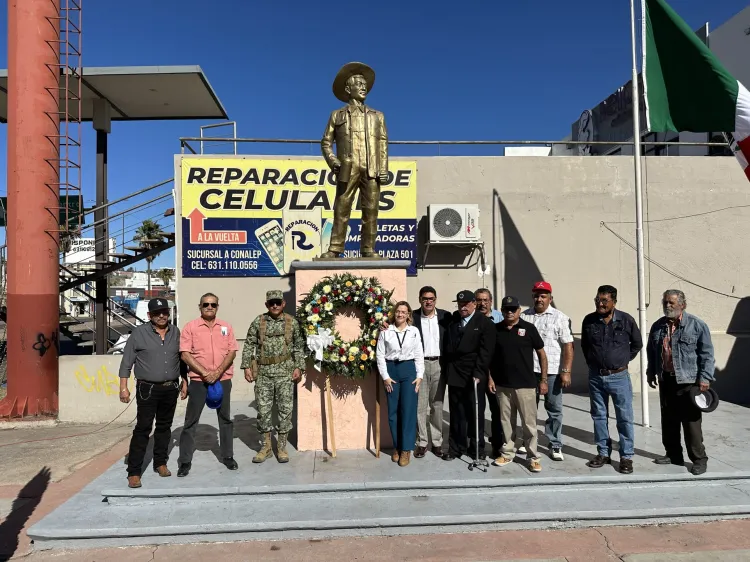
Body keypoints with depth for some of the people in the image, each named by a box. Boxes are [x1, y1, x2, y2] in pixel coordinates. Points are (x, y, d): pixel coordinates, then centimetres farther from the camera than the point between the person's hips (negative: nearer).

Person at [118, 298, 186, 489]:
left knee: (164, 427, 13)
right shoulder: (139, 333, -5)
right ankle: (134, 472, 5)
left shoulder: (175, 332, 6)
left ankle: (160, 463, 26)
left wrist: (184, 382, 11)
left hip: (171, 389, 4)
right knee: (143, 429, -3)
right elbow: (126, 362, -3)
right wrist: (123, 387, -8)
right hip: (147, 389, -4)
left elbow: (182, 360, 12)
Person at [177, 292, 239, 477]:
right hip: (198, 381, -2)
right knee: (191, 421, 3)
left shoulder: (226, 327, 5)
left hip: (223, 380, 2)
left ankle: (228, 456, 23)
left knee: (225, 419, 11)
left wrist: (217, 372, -12)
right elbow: (185, 354, -8)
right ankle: (184, 461, 13)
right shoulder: (190, 327, -2)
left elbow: (232, 352, 1)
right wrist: (205, 373, -15)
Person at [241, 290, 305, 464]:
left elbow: (298, 347, 5)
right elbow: (249, 345, 5)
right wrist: (246, 366, -2)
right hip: (263, 373, 1)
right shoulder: (258, 322, 3)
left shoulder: (292, 322, 2)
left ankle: (282, 447, 17)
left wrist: (298, 367, -2)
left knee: (285, 410, 3)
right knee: (263, 410, 6)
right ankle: (266, 447, 21)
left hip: (285, 372, 0)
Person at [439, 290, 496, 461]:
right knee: (456, 413, 8)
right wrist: (446, 372, 8)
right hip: (454, 375, 4)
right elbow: (446, 348, 14)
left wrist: (478, 374, -17)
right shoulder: (452, 322, 13)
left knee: (475, 413, 6)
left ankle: (477, 447, 18)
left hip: (474, 376, -4)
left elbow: (485, 351, -10)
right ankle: (456, 447, 17)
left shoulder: (485, 323, -2)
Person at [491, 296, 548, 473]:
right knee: (505, 421, 12)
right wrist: (490, 377, 6)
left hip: (525, 384, -2)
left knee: (529, 423, 4)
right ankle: (507, 453, 25)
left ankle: (533, 457, 16)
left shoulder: (528, 328, -4)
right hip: (502, 385, 3)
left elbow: (541, 354, 1)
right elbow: (490, 356, 11)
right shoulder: (495, 329, 3)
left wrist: (543, 379, -1)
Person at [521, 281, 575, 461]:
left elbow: (568, 346, -5)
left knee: (554, 410, 6)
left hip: (552, 371, -3)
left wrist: (566, 372, -11)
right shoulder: (524, 316, 7)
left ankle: (555, 445, 18)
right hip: (528, 370, 3)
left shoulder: (559, 317, -2)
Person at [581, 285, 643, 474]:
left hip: (619, 376, -2)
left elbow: (637, 343, 9)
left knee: (625, 418, 3)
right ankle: (603, 453, 23)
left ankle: (626, 457, 14)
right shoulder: (589, 320, -1)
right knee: (599, 416, 11)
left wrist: (625, 360, 6)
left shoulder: (626, 320, -7)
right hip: (595, 377, 3)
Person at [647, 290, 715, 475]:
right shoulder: (658, 326, 7)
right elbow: (651, 352, 17)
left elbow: (707, 353, -7)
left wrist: (705, 377, -12)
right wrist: (651, 372, 15)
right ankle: (673, 454, 25)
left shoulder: (696, 325, -7)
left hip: (688, 381, -5)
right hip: (665, 380, 5)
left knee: (691, 421, -2)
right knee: (668, 420, 12)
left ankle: (699, 459, 11)